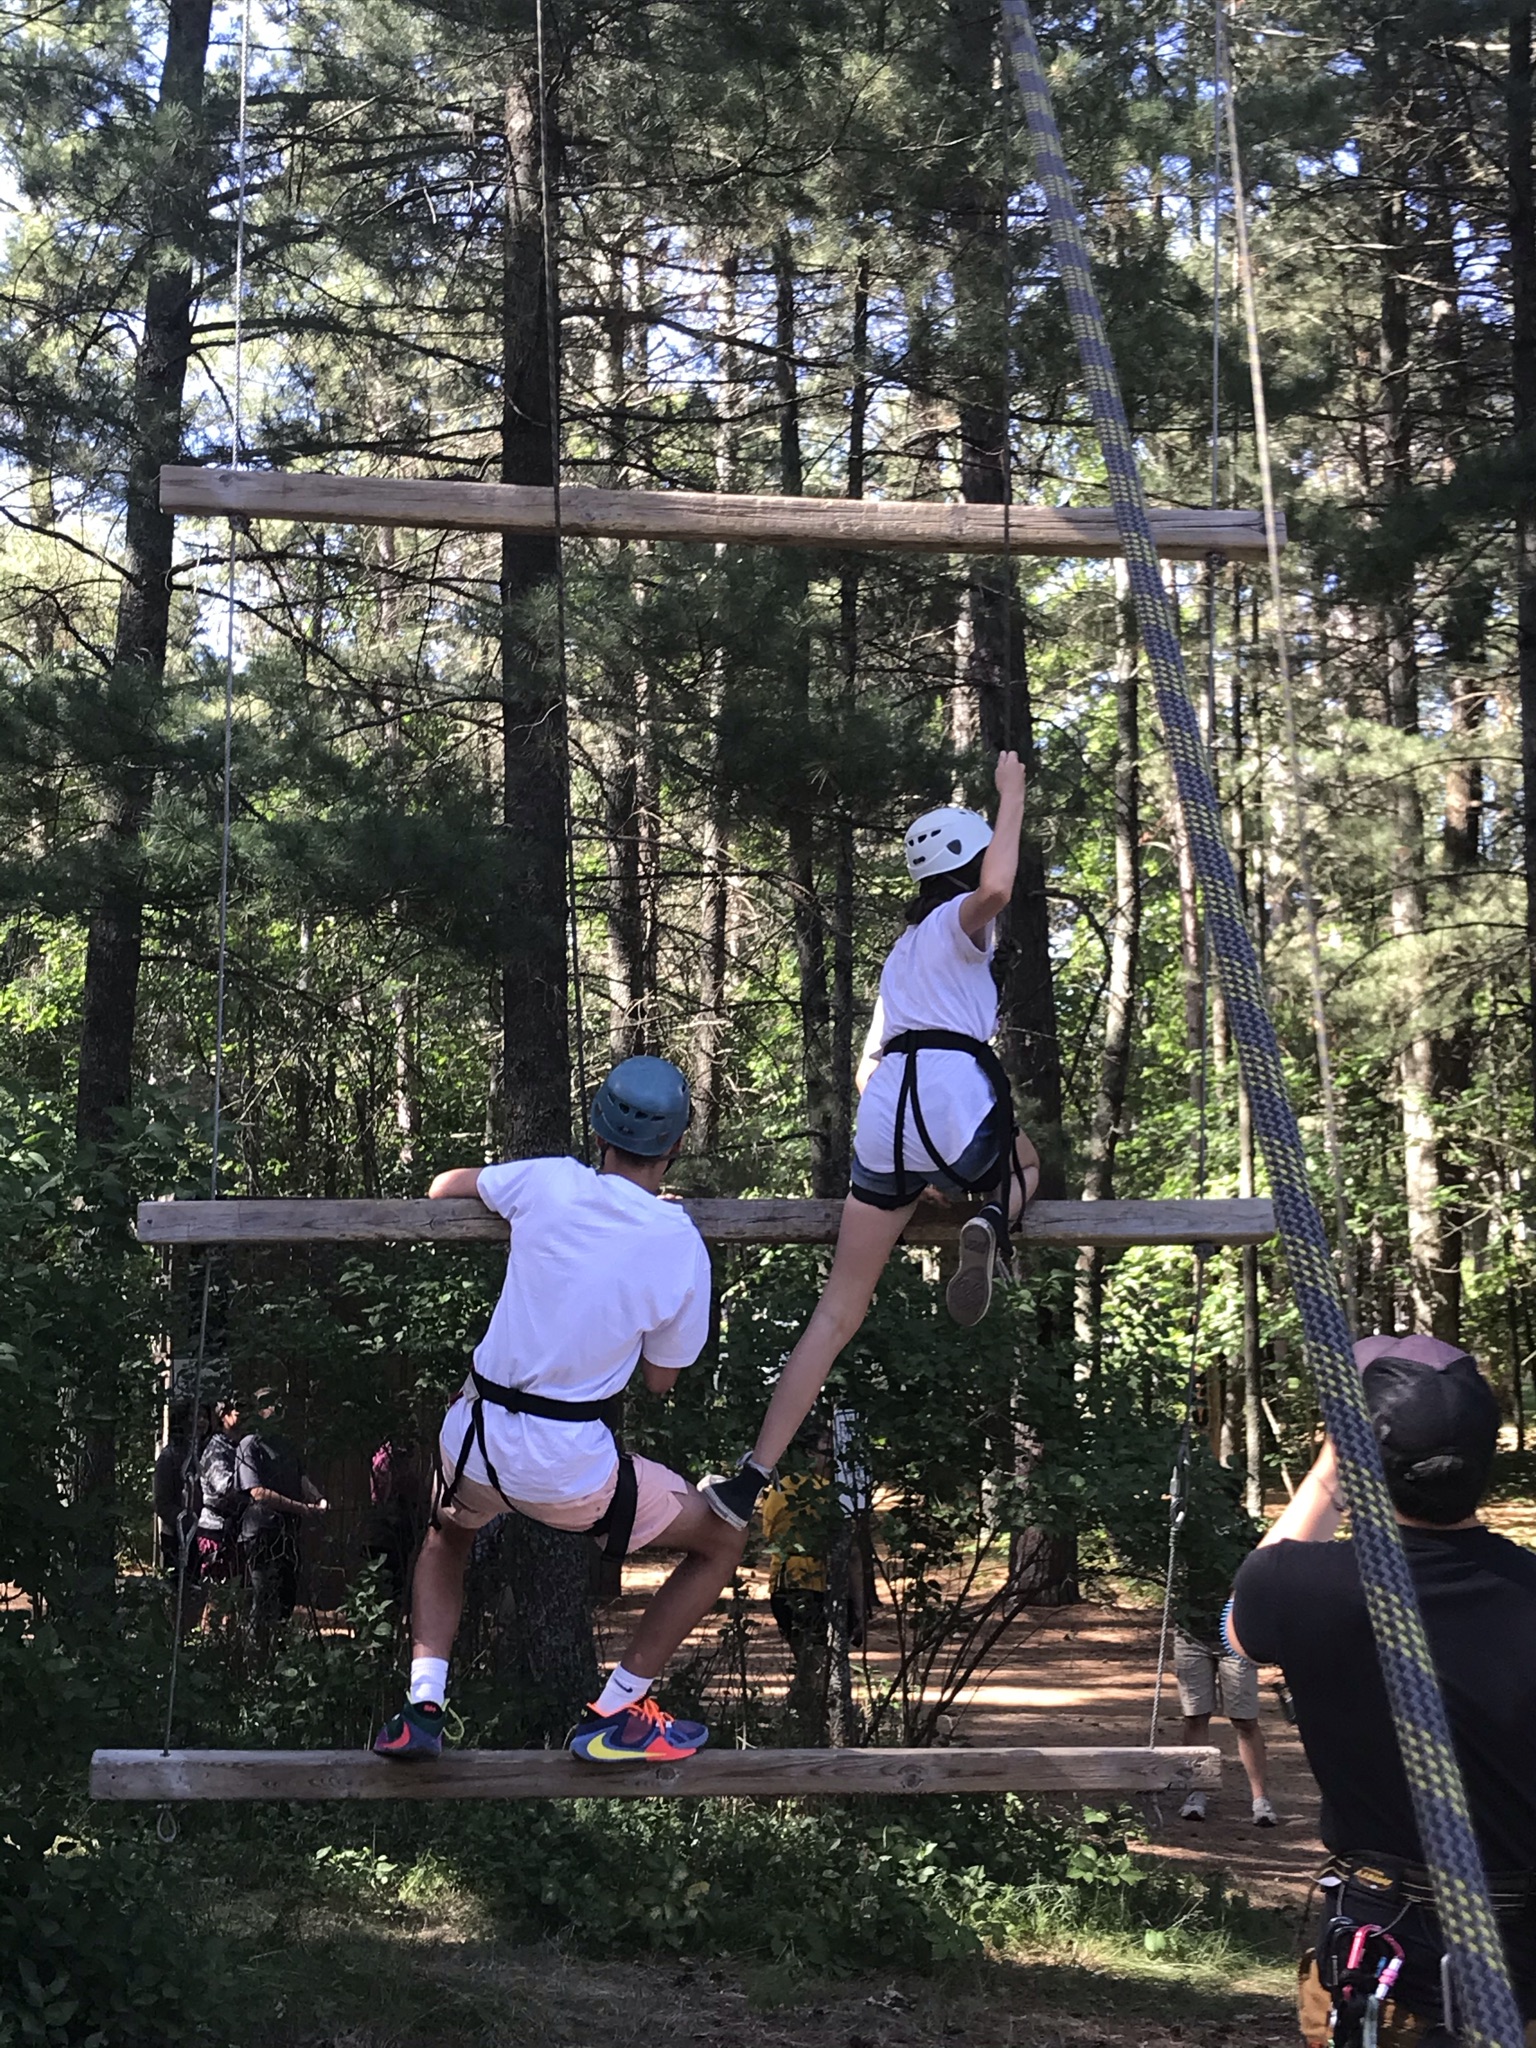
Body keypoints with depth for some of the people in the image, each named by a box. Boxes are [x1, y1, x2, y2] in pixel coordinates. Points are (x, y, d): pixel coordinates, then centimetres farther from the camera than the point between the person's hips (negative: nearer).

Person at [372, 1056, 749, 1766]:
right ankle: (612, 1716, 15)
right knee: (722, 1542, 19)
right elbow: (661, 1378, 6)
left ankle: (422, 1706, 17)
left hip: (474, 1441, 3)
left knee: (445, 1542, 37)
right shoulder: (682, 1247, -7)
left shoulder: (548, 1183, -3)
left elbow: (444, 1186, 18)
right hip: (570, 1466, -3)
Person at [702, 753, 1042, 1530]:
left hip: (882, 1117, 5)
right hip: (956, 1102, -5)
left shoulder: (901, 950, 33)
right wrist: (1012, 799, -3)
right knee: (1026, 1161, 32)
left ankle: (751, 1477, -4)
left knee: (839, 1310, 7)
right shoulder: (960, 921, 12)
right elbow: (997, 889, -14)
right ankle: (989, 1227, -6)